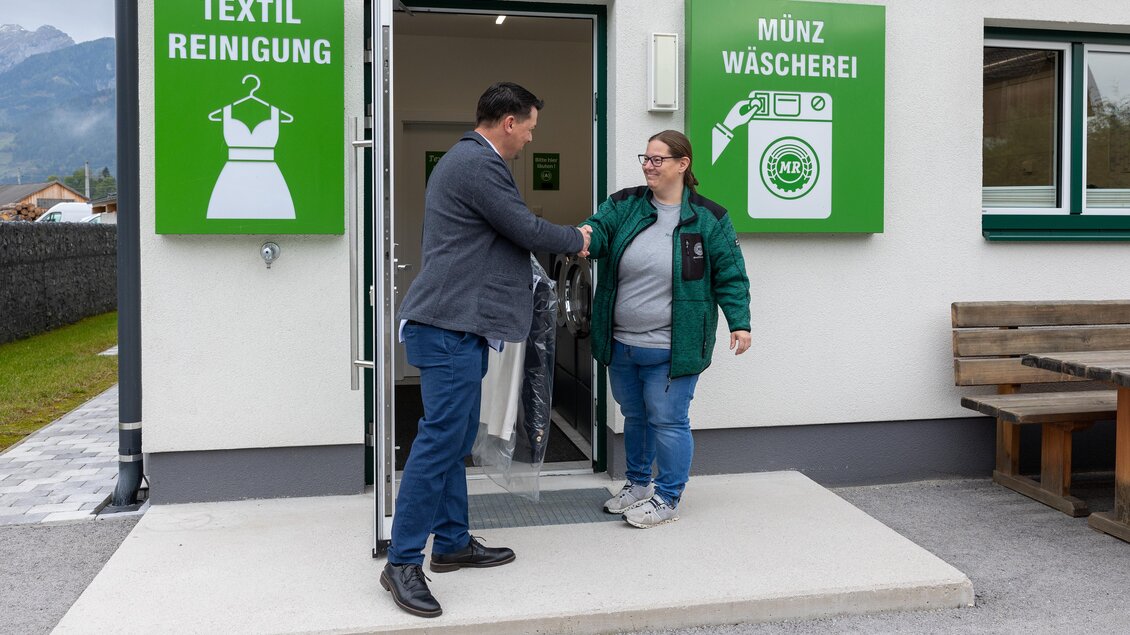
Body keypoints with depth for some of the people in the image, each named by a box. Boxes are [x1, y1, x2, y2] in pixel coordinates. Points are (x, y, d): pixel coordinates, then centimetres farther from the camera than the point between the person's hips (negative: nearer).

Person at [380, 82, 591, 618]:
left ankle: (452, 542, 23)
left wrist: (562, 242, 19)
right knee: (441, 438, -9)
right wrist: (577, 241, 5)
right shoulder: (479, 164, -15)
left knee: (456, 438, 14)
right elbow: (527, 230, -12)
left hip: (457, 324, 11)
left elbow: (505, 235, 25)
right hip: (450, 326, -11)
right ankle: (402, 562, -2)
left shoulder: (464, 159, 20)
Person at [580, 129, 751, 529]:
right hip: (622, 345, 5)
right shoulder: (624, 205, 4)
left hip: (671, 349, -4)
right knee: (634, 416, 19)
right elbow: (597, 231, -12)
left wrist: (739, 322, -7)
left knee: (668, 421, 1)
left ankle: (667, 499, 18)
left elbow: (730, 275, -1)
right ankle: (638, 485, 38)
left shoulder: (708, 218, -4)